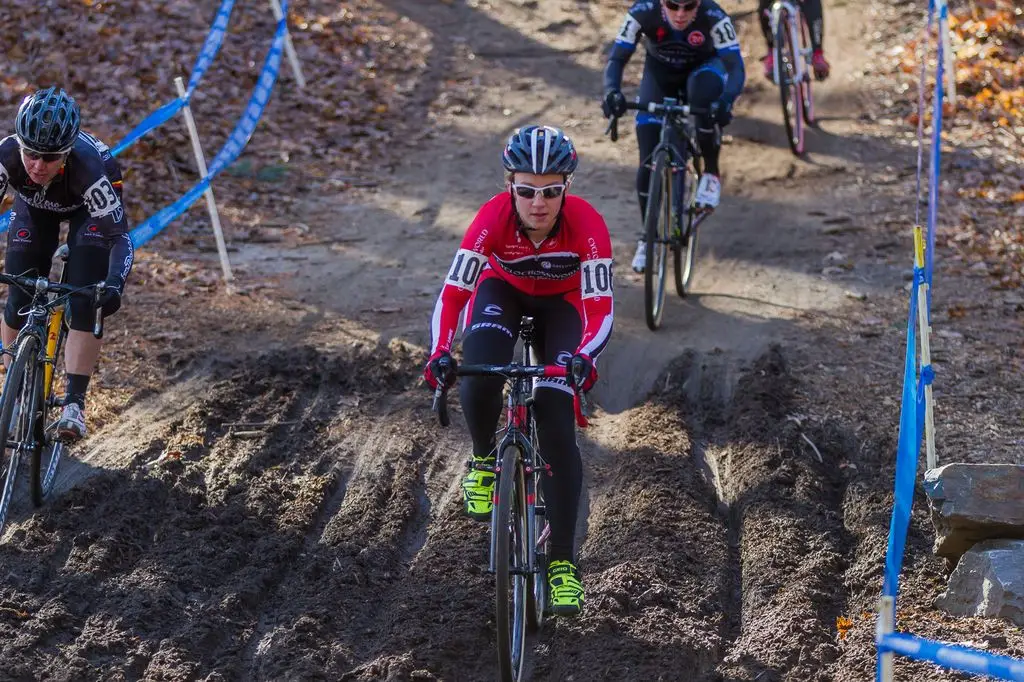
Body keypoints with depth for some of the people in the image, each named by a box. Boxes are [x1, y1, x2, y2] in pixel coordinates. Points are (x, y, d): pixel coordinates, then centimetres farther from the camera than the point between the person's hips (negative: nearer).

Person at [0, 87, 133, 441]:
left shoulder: (88, 168, -43)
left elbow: (119, 236, -39)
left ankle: (74, 403, -14)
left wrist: (115, 282, -56)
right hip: (34, 205, 3)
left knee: (84, 304, -18)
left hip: (90, 206, -3)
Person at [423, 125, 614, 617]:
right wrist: (439, 353, -49)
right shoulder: (493, 218, -33)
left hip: (561, 305, -1)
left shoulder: (587, 225, -34)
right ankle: (484, 462, 4)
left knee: (557, 426, -15)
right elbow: (453, 291, -33)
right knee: (478, 379, -30)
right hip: (503, 292, 1)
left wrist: (584, 356, -55)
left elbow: (600, 306, -35)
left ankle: (563, 561, -6)